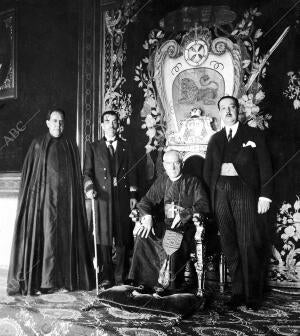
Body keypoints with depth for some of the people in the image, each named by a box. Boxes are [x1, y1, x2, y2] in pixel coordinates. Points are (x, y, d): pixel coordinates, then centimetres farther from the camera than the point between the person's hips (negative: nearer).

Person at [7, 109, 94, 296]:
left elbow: (77, 177, 11)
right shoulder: (38, 144, 6)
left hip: (66, 198, 2)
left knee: (65, 236, 3)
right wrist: (28, 197, -4)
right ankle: (39, 280, 3)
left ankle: (65, 278, 11)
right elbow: (28, 173, 4)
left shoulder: (71, 147, 10)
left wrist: (77, 200, 4)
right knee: (41, 235, -3)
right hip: (43, 196, -2)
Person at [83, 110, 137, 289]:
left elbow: (132, 172, 12)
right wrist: (89, 187, -12)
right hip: (102, 196, -1)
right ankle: (107, 277, 5)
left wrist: (133, 195, 3)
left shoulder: (126, 147, 16)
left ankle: (120, 276, 11)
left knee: (123, 237, 1)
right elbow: (87, 171, 6)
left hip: (123, 197, 1)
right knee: (104, 238, -3)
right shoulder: (93, 147, 12)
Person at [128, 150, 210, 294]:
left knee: (174, 243, -32)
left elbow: (203, 205, -5)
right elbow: (146, 201, 8)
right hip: (164, 225, 3)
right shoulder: (161, 181, 13)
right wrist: (147, 216, -14)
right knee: (143, 235, -23)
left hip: (185, 226, -3)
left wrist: (184, 214, -19)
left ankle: (167, 282, -13)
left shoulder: (193, 182, 4)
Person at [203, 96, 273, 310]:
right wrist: (209, 196, 6)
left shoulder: (253, 135, 8)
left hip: (244, 190, -3)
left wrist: (265, 195, -8)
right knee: (229, 246, 4)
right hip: (221, 193, 4)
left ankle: (254, 295, 9)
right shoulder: (215, 139, 19)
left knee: (249, 244, -4)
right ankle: (238, 292, 14)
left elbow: (265, 166, 2)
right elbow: (208, 170, 17)